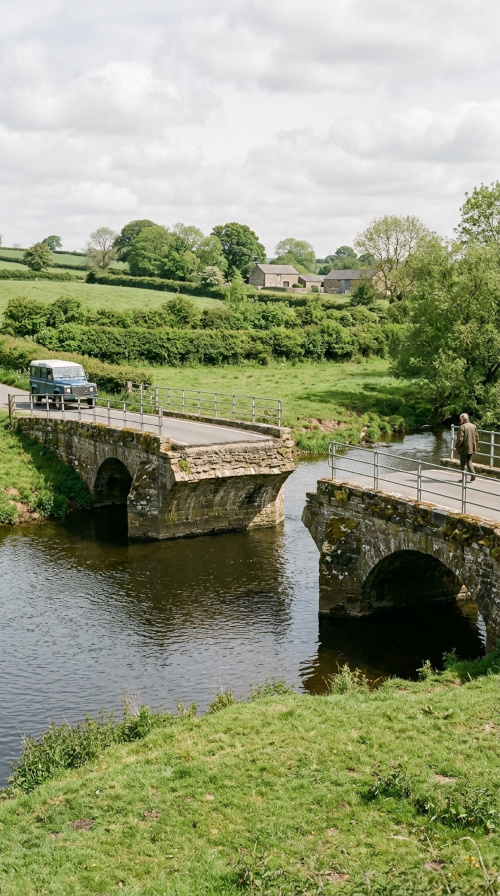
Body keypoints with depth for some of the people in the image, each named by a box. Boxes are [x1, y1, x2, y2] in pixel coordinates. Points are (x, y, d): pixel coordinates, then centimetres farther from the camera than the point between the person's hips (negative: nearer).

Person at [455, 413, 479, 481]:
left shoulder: (462, 427, -16)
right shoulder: (473, 426, 5)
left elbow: (460, 439, -17)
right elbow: (477, 438, 9)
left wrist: (457, 447, -7)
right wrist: (476, 446, 18)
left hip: (464, 449, -6)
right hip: (471, 448, 6)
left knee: (463, 463, 4)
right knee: (469, 461, 19)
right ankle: (473, 473, 1)